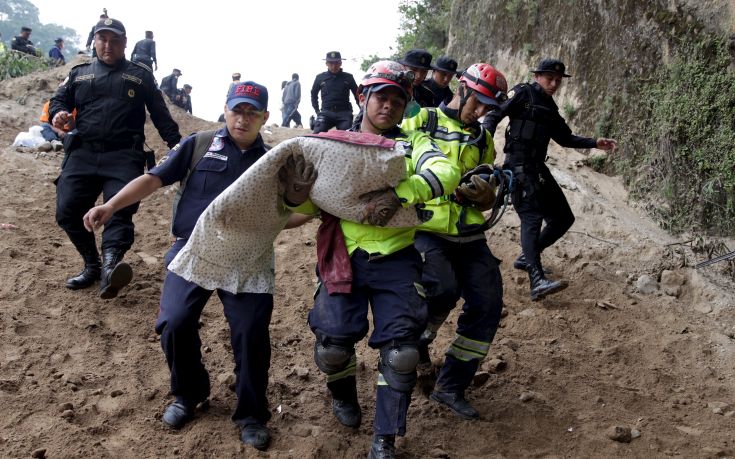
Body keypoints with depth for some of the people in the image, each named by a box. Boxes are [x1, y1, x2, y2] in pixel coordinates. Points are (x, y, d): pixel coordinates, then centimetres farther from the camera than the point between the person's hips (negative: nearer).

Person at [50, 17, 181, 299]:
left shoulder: (140, 75, 16)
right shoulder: (79, 73, 22)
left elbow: (160, 113, 14)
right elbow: (58, 99, 20)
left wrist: (176, 143, 3)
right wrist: (58, 113, -4)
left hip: (124, 156, -3)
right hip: (82, 153, 3)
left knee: (120, 209, -23)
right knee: (67, 211, -7)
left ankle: (110, 265, -40)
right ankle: (92, 265, 7)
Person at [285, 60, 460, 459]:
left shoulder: (411, 143, 6)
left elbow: (445, 172, -14)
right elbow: (317, 205, 7)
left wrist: (400, 194, -31)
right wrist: (296, 197, -18)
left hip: (395, 260, 0)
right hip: (344, 257, 0)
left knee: (401, 353, -5)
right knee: (332, 346, -7)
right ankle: (343, 394, 30)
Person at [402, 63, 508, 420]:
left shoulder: (482, 140, 18)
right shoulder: (421, 122, 3)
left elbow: (487, 199, 17)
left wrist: (486, 196, -7)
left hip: (468, 235, 6)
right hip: (425, 230, -5)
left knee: (487, 305, -4)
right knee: (443, 288, -29)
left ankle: (451, 387, 11)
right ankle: (416, 338, 6)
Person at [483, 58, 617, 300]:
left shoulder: (550, 108, 20)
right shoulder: (523, 94, -2)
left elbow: (565, 138, 25)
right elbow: (494, 115, -13)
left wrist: (595, 143, 14)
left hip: (538, 168, 9)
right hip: (519, 165, -8)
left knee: (563, 218, 9)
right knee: (532, 217, -20)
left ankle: (526, 257, 26)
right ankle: (538, 282, -29)